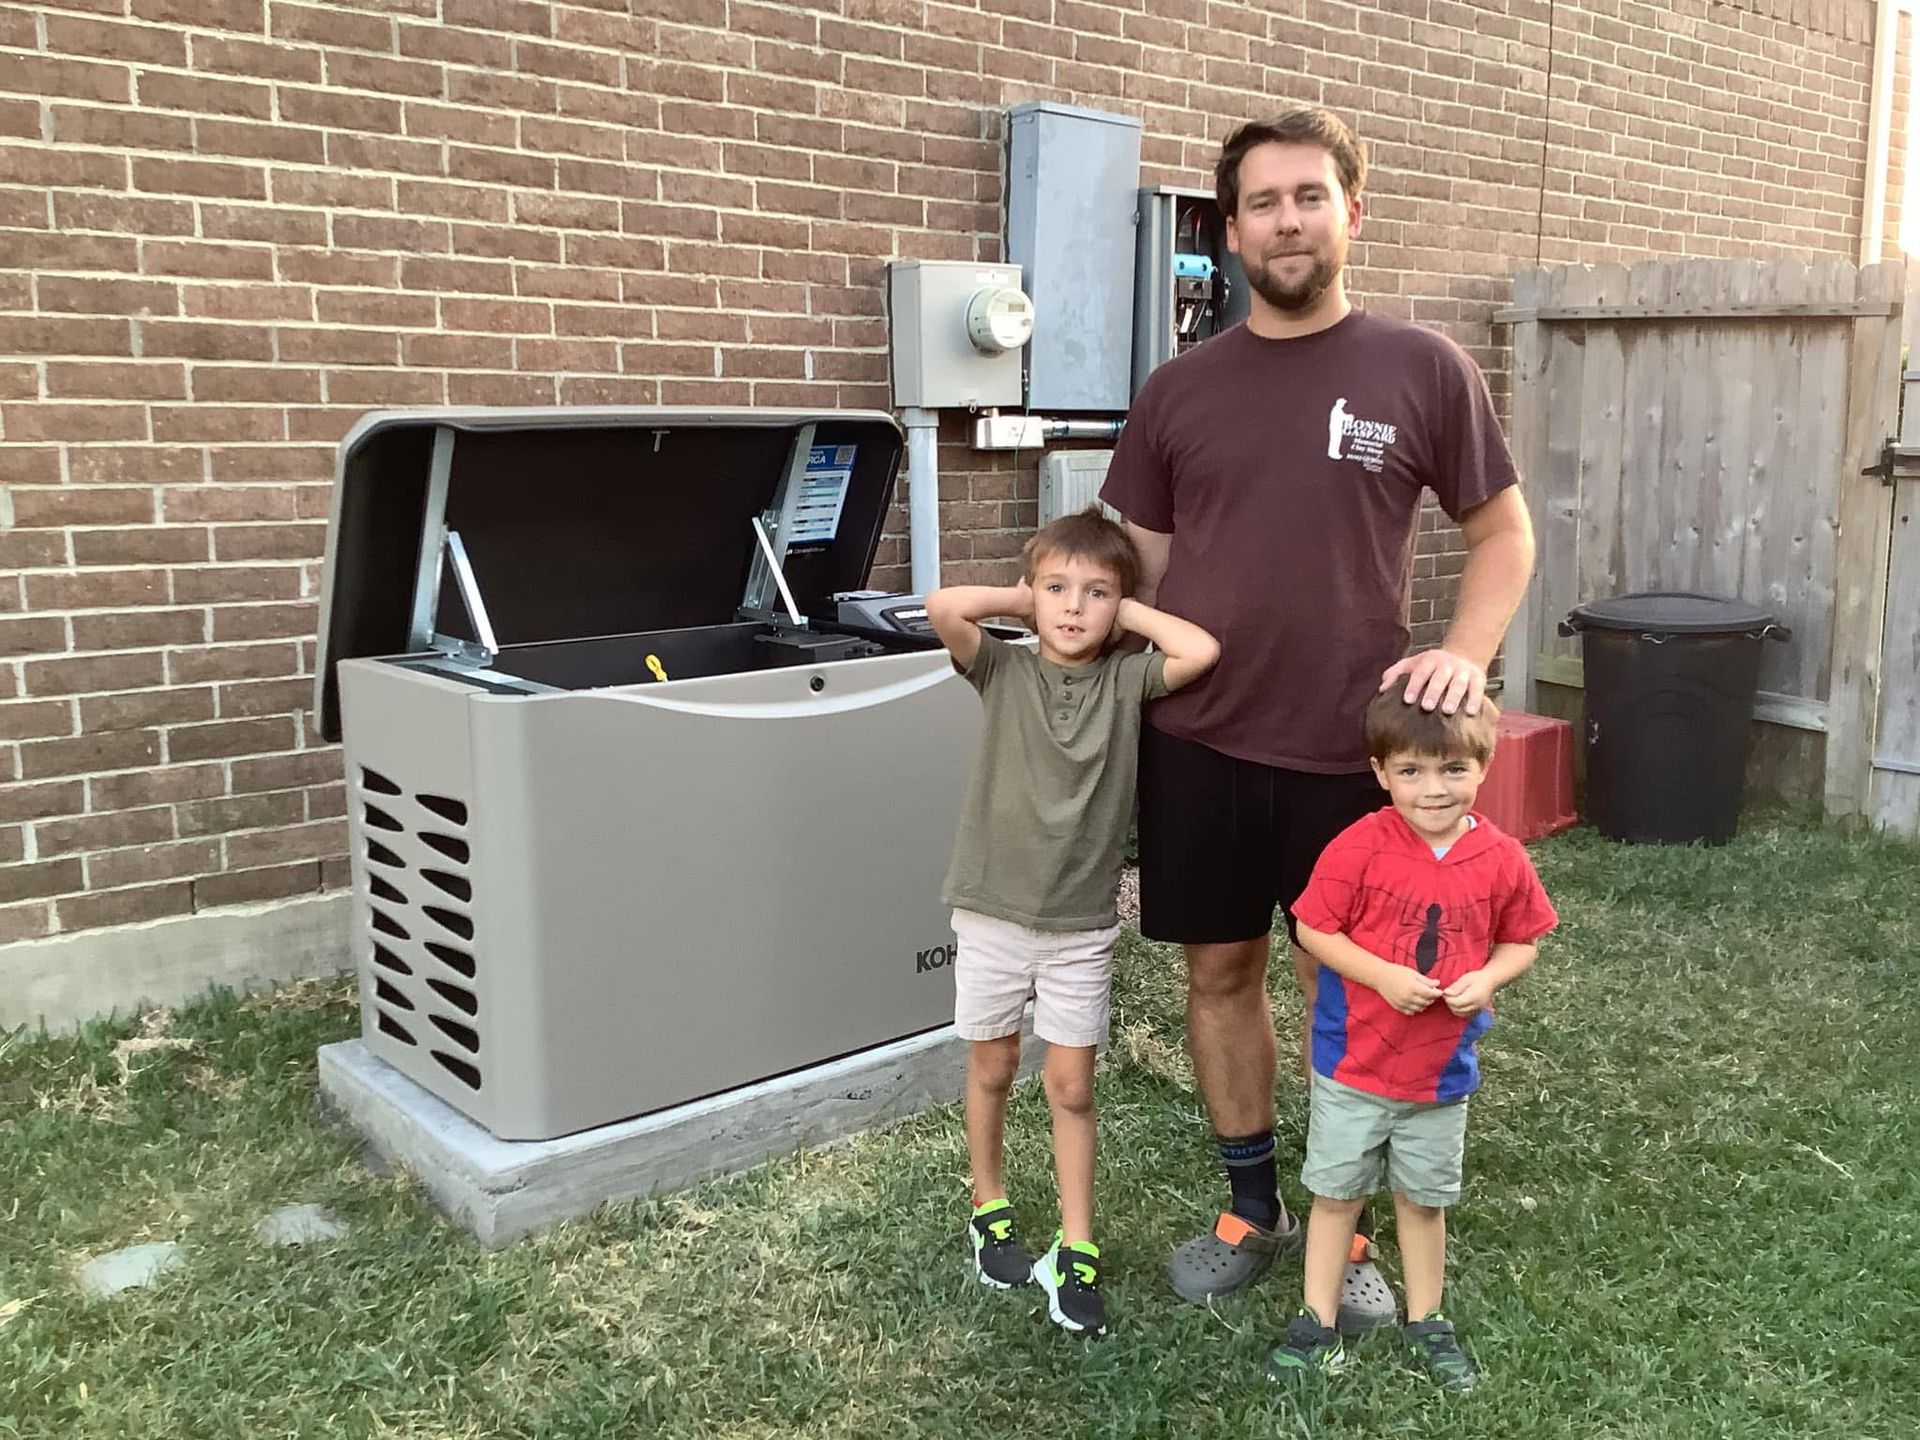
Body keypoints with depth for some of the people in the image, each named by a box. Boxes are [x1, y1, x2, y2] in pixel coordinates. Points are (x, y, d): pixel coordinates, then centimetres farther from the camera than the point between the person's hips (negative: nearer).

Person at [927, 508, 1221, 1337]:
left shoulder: (1126, 681, -4)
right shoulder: (1003, 671, -5)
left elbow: (1203, 651, -22)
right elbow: (943, 607, -23)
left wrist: (1127, 611, -10)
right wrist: (1023, 601, -8)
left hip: (1081, 924, 0)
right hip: (991, 911, 0)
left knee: (1071, 1086, 7)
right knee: (991, 1068, 16)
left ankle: (1076, 1251, 19)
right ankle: (989, 1210, 36)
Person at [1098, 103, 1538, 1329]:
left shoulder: (1424, 370, -2)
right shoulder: (1179, 391, 4)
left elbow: (1505, 533, 6)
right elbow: (1134, 571, 9)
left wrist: (1466, 652, -11)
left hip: (1352, 748, -2)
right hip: (1196, 747, 2)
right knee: (1221, 973, 12)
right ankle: (1251, 1209, 32)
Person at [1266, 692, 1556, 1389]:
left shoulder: (1501, 859, -10)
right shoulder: (1360, 848, -19)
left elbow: (1521, 940, 4)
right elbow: (1313, 929, -12)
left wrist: (1486, 978, -16)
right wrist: (1384, 977, -23)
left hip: (1443, 1067, 2)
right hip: (1354, 1062, -2)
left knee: (1425, 1198, 20)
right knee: (1336, 1193, 13)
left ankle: (1425, 1321, 39)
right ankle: (1317, 1323, 29)